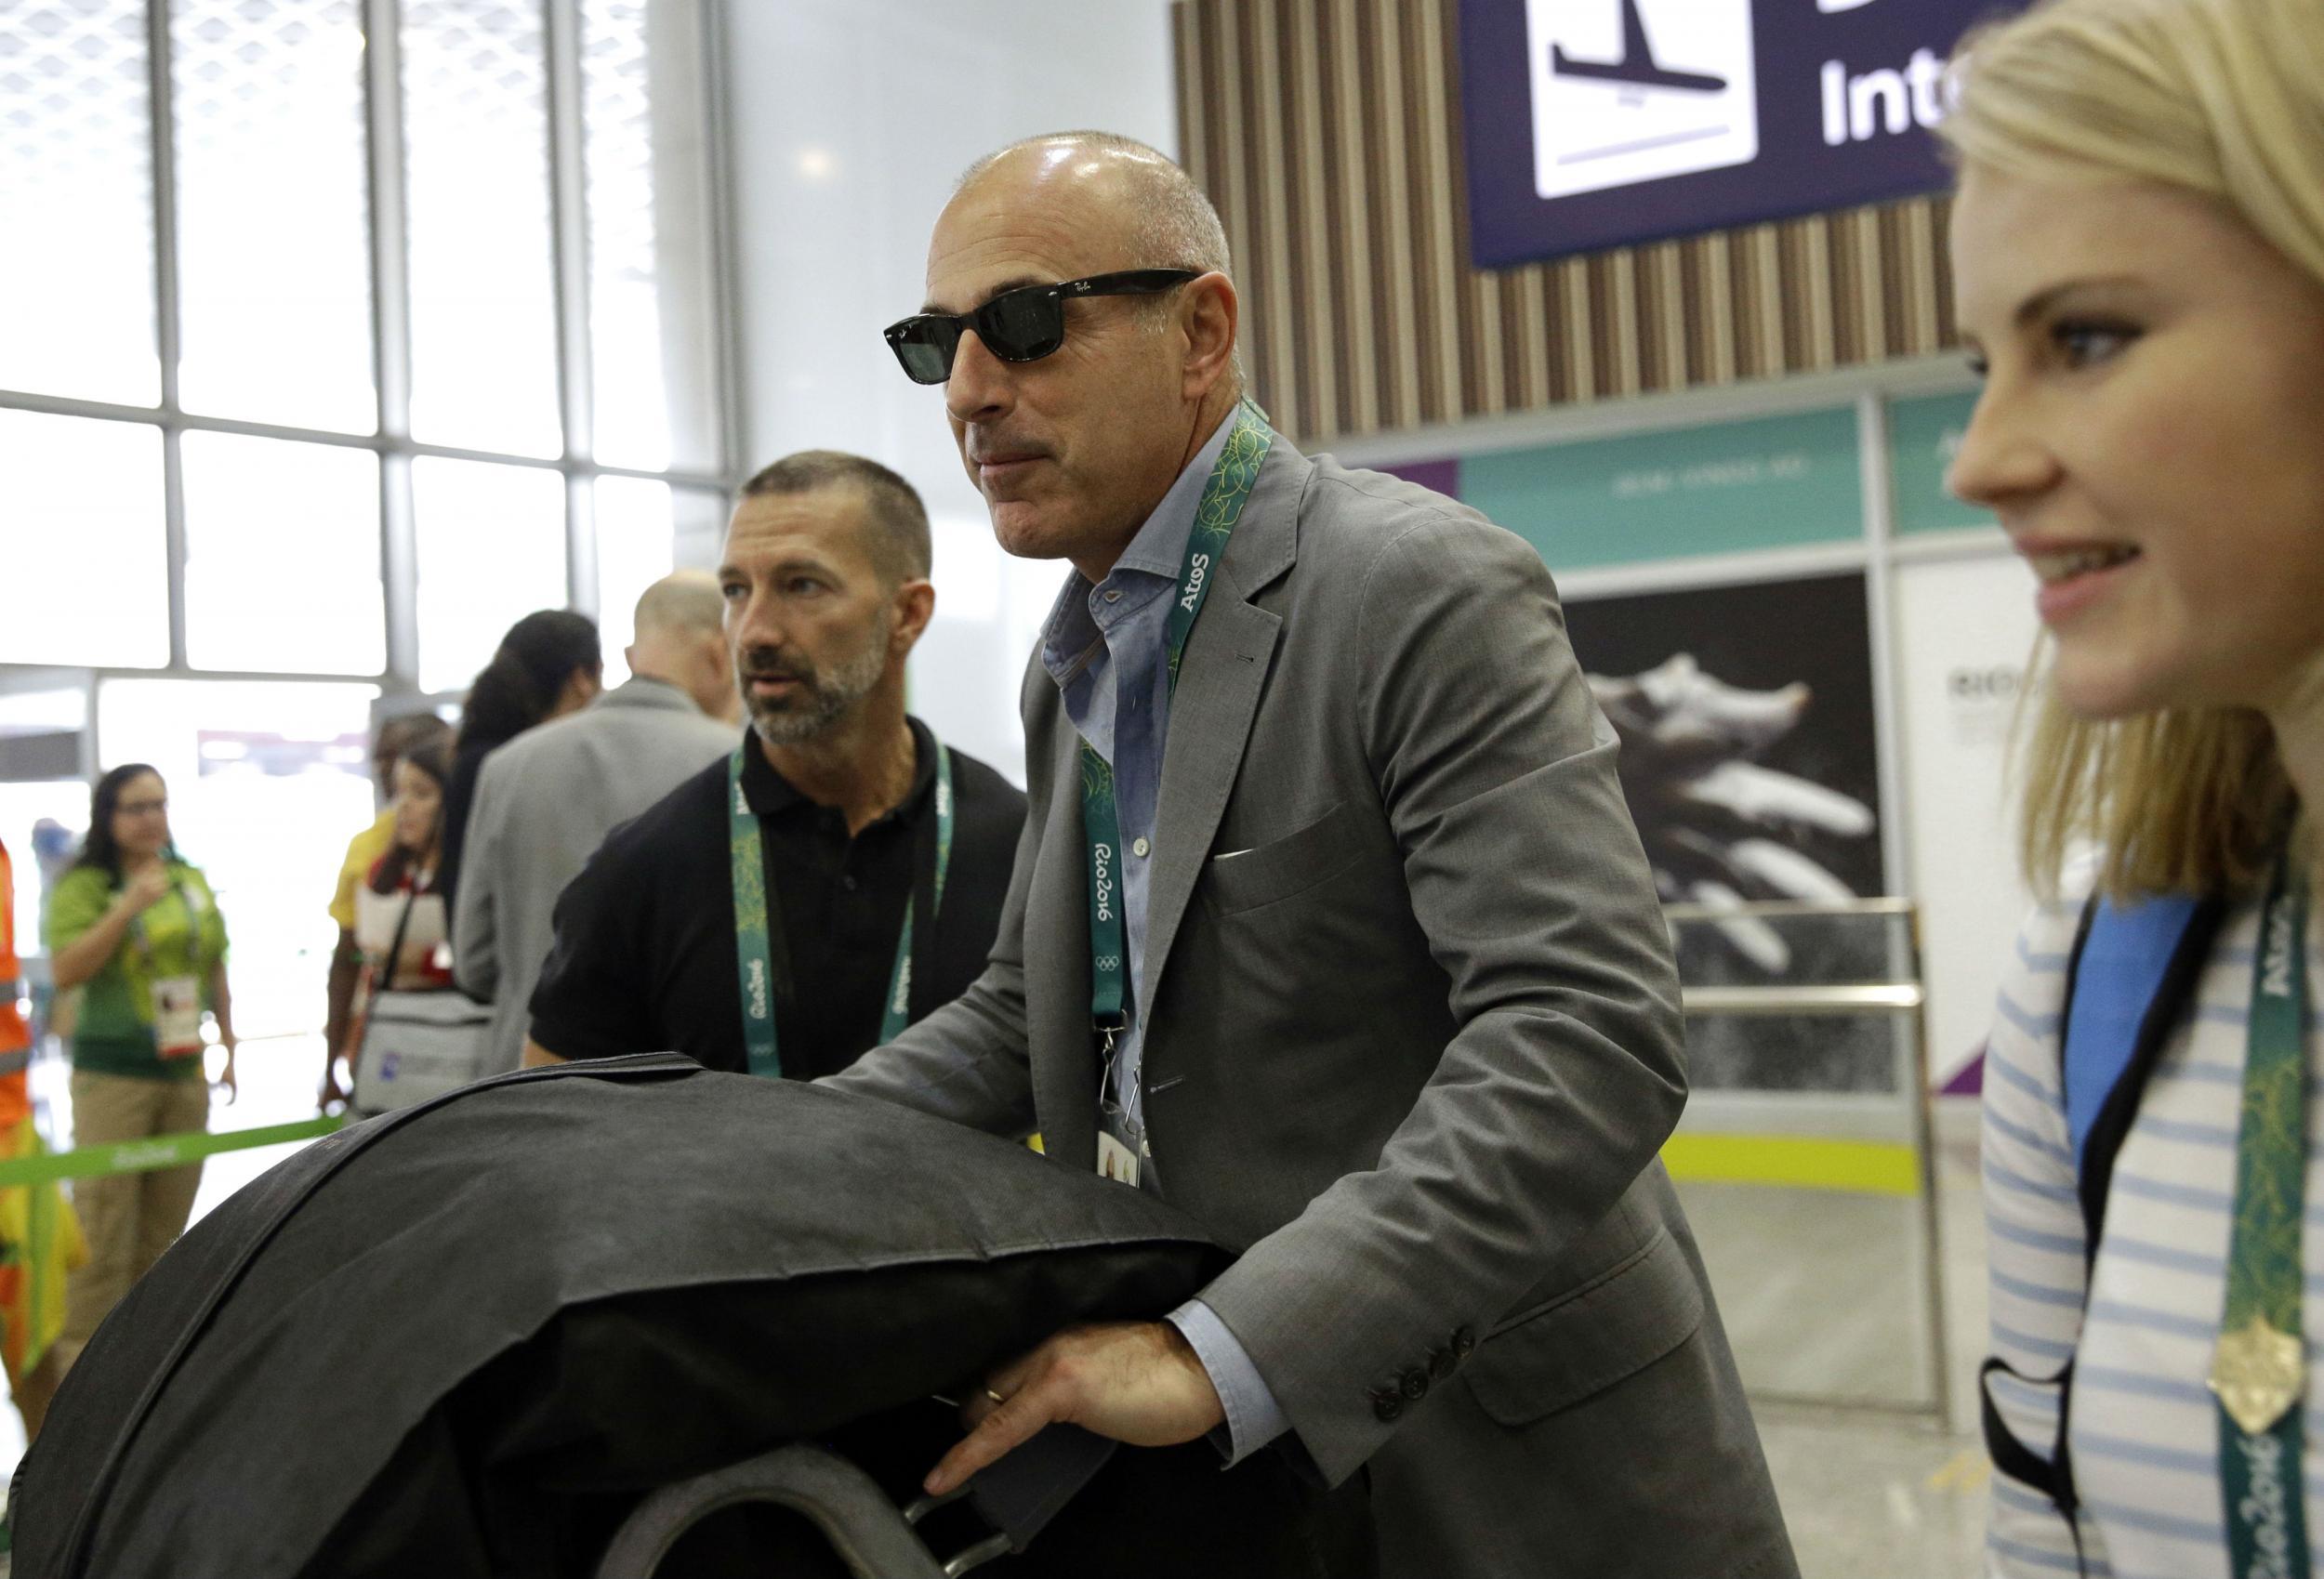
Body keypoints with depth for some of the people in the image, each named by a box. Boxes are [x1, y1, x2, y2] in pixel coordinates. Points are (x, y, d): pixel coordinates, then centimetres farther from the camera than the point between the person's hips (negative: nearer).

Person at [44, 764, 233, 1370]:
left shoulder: (192, 880, 11)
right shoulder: (83, 885, -5)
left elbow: (216, 971, 17)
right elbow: (64, 971, -16)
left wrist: (229, 1047, 13)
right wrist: (128, 908, -21)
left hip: (184, 1072, 5)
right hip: (112, 1074, -5)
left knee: (165, 1230, 9)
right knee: (103, 1229, -7)